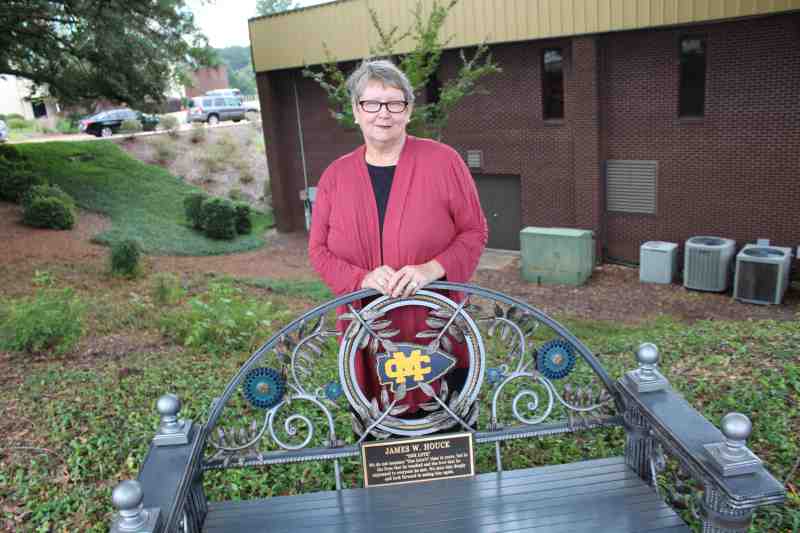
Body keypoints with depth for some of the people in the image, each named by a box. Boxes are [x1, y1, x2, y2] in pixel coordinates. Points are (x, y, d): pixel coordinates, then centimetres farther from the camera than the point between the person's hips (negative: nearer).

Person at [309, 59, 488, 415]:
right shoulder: (334, 176, 3)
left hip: (439, 331, -2)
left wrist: (432, 269, -20)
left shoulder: (443, 161, -5)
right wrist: (362, 279, -15)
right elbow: (318, 250, 5)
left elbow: (474, 231, -2)